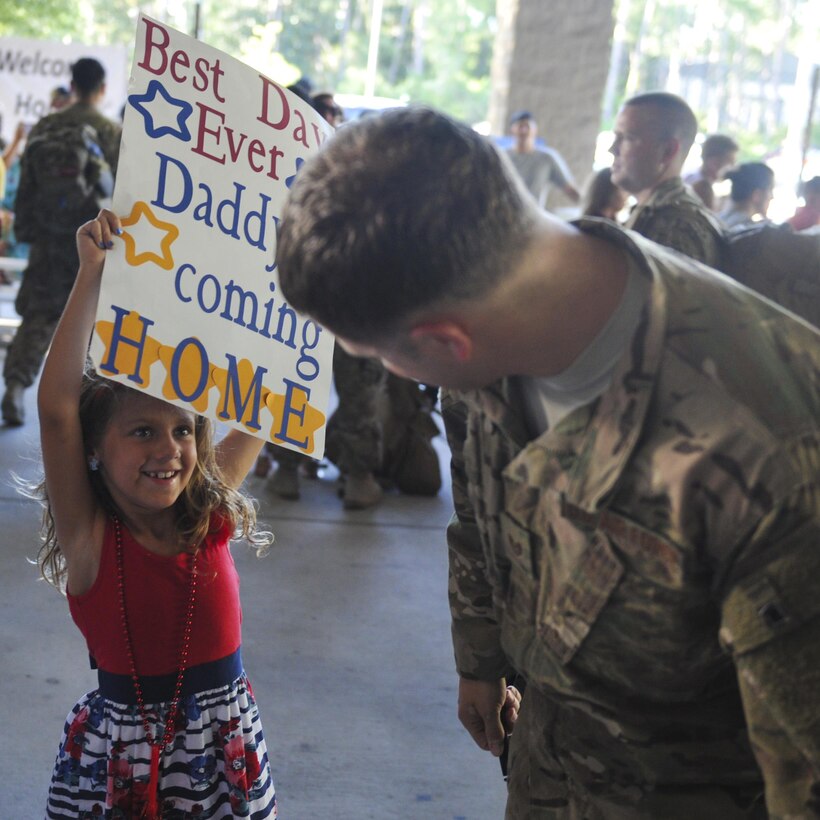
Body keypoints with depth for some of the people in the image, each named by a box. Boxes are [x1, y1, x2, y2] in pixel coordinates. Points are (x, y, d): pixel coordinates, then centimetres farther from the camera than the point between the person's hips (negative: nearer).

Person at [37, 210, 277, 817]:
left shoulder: (211, 512, -2)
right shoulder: (90, 537, -13)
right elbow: (57, 407, -25)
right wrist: (93, 275, -27)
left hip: (228, 745, 3)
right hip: (120, 752, -3)